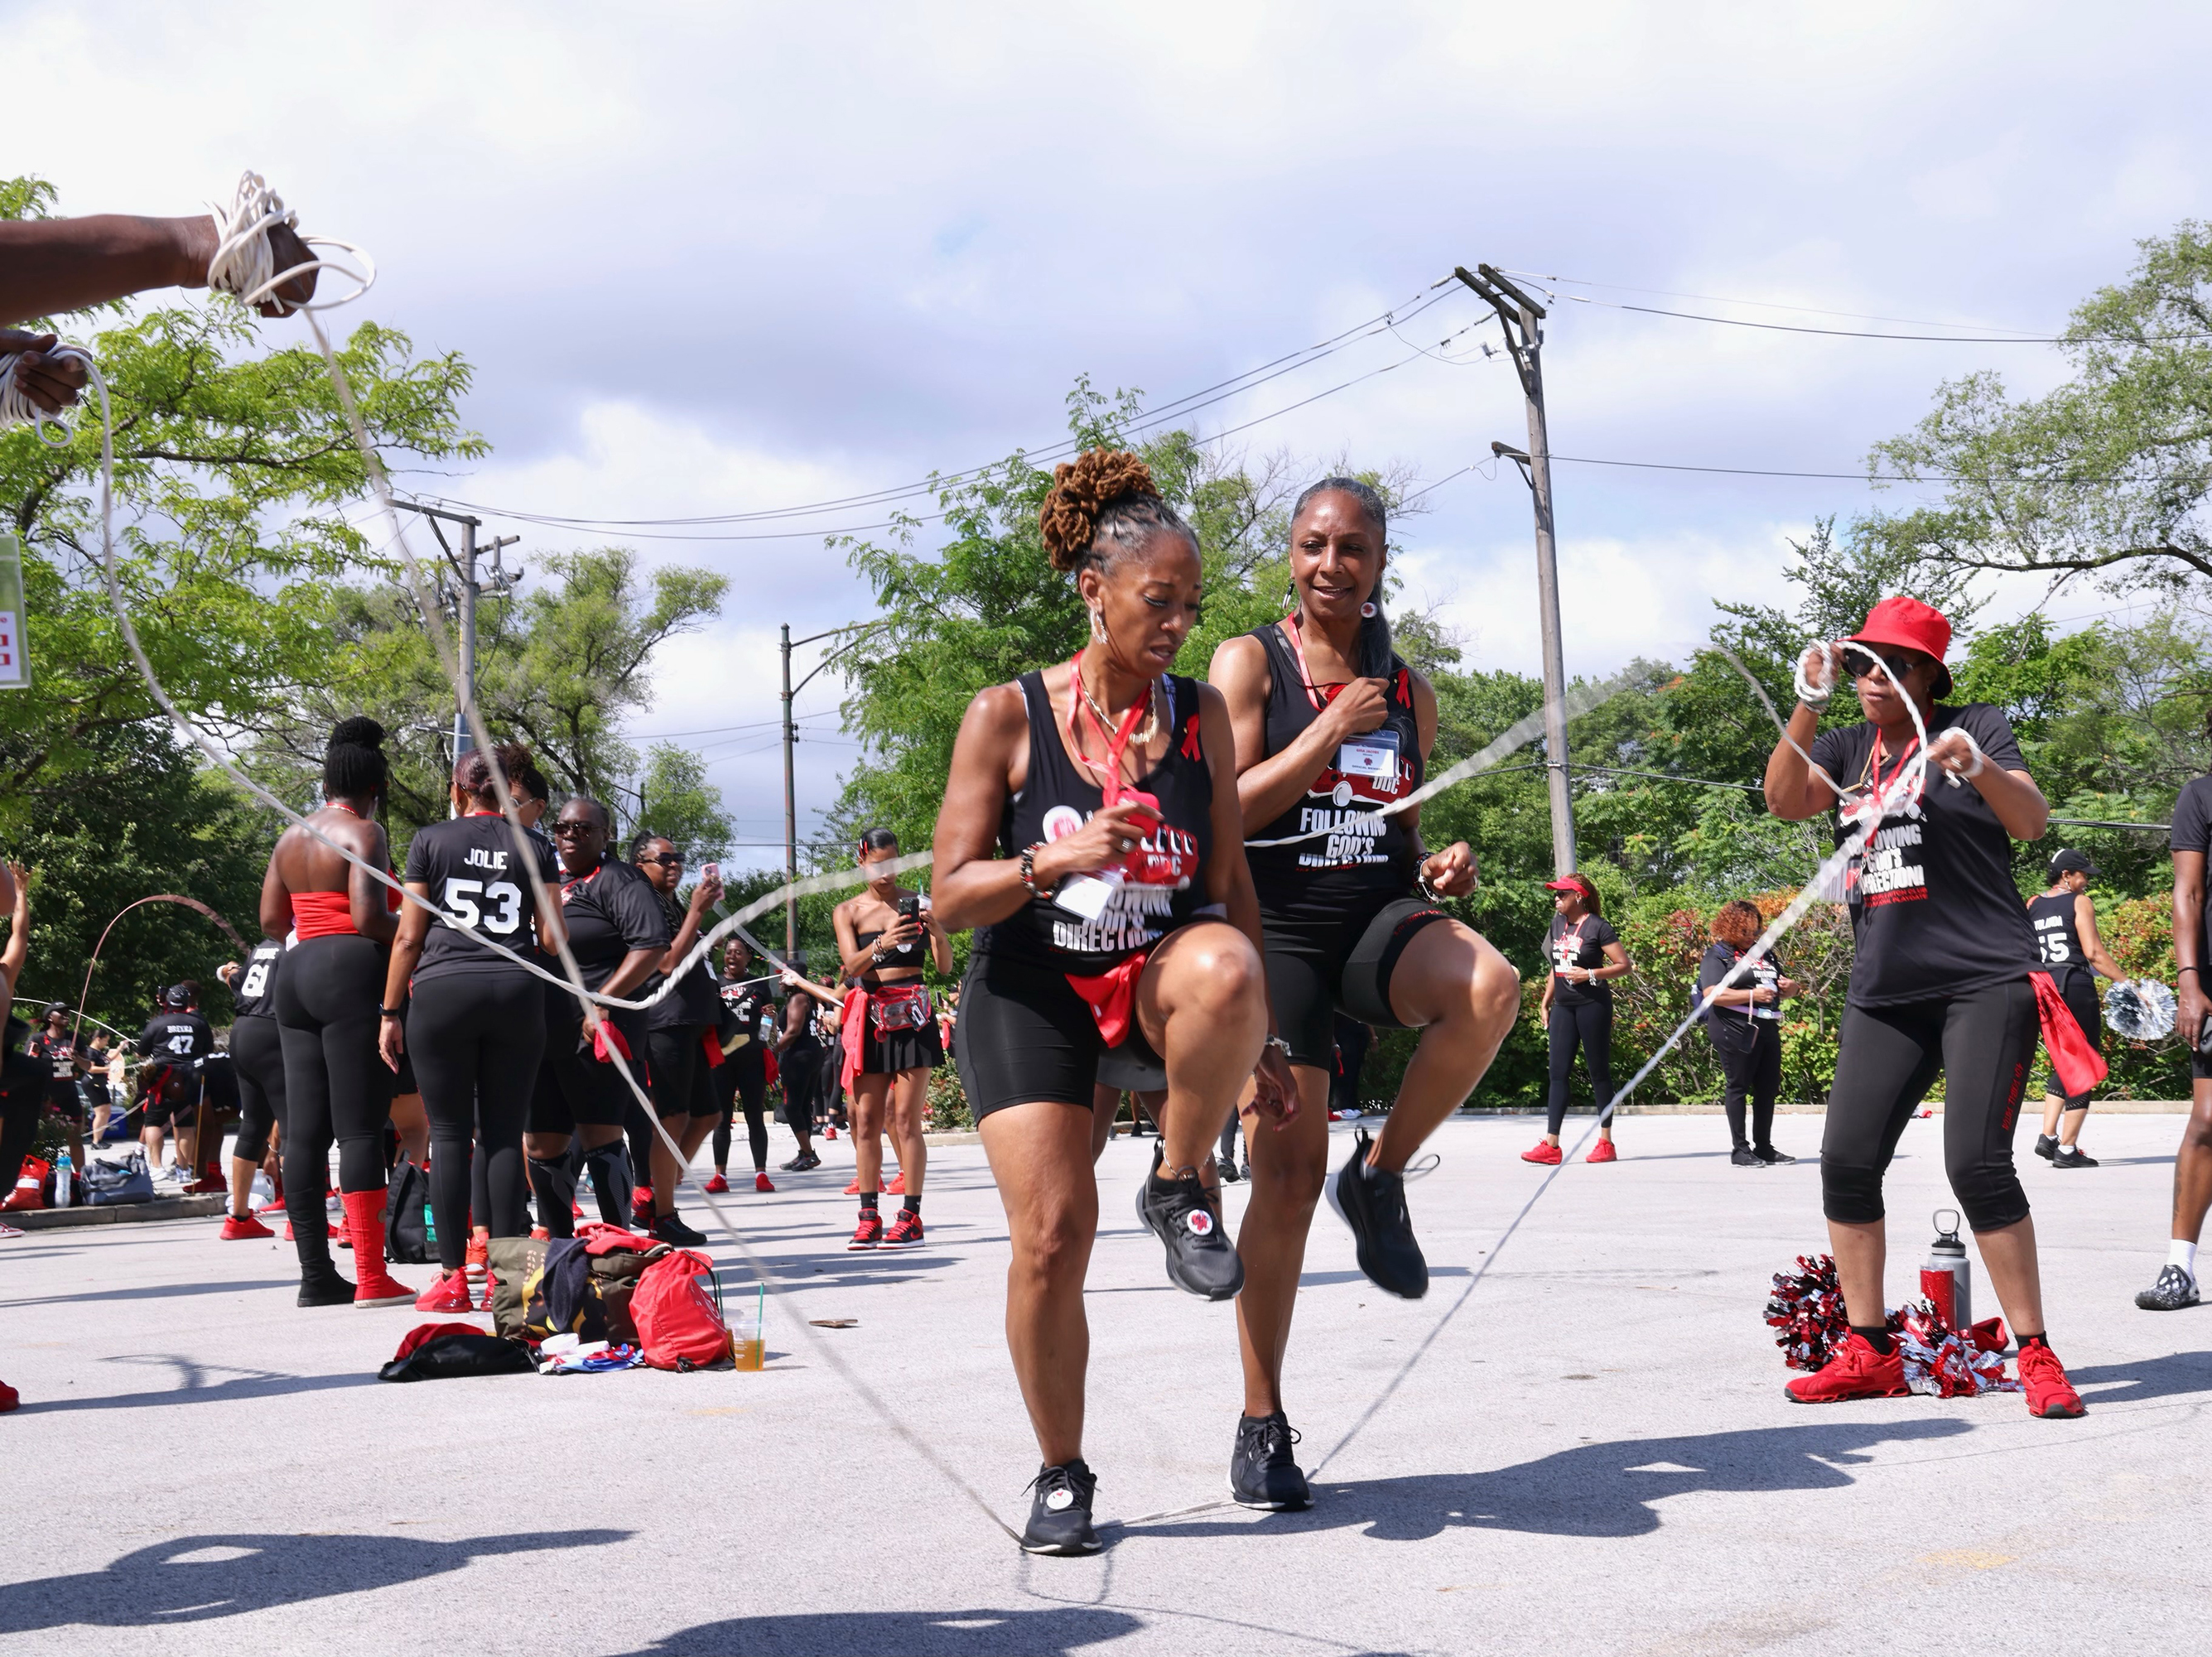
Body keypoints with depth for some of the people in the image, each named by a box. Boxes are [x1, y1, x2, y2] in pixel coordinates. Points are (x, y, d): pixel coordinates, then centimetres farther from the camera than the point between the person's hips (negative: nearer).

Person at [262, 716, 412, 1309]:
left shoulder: (291, 837, 18)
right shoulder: (365, 832, -6)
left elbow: (271, 921, 17)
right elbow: (369, 918, -17)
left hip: (296, 974, 8)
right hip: (352, 973, -8)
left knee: (304, 1130, 7)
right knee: (360, 1128, -8)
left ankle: (316, 1275, 10)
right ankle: (371, 1277, -8)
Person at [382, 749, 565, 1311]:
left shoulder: (430, 841, 7)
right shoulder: (533, 849, 10)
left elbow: (409, 935, 3)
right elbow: (552, 938, 5)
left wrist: (390, 1012, 8)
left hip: (443, 991, -1)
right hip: (516, 992, 1)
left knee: (449, 1132, 1)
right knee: (505, 1132, 3)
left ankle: (453, 1276, 0)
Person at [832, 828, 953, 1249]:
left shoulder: (918, 903, 4)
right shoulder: (847, 911, 8)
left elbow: (945, 966, -1)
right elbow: (851, 965, -8)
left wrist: (937, 931, -21)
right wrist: (882, 945, -27)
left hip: (911, 1014, -2)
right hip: (869, 1017, 2)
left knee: (906, 1118, -6)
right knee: (867, 1119, 1)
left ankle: (911, 1217, -5)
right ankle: (869, 1217, 5)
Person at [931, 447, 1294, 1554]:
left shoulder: (1200, 713, 2)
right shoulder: (1007, 715, -6)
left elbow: (1229, 882, 7)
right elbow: (951, 899, -7)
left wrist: (1259, 1039, 4)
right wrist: (1051, 863, -26)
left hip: (1160, 970, 2)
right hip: (1030, 991, -1)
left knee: (1224, 968, -36)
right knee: (1051, 1236, -12)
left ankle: (1181, 1184, -10)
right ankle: (1061, 1476, 13)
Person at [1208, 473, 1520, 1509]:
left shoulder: (1407, 691, 14)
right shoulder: (1249, 662, 1)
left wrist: (1439, 868, 0)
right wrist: (1330, 731, -12)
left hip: (1380, 920, 3)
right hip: (1279, 929, -3)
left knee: (1490, 987, -32)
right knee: (1287, 1171, -6)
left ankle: (1380, 1179, -6)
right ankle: (1262, 1427, 9)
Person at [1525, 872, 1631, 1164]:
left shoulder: (1597, 926, -9)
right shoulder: (1557, 925, 12)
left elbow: (1624, 966, -9)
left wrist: (1590, 974, -19)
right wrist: (1545, 1001, 18)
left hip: (1593, 1006, -7)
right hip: (1563, 1006, 7)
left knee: (1599, 1072, 1)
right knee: (1558, 1073, 1)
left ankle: (1606, 1143, 9)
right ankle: (1551, 1145, -2)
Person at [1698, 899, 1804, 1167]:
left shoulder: (1765, 954, 21)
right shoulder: (1717, 955, -2)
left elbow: (1782, 985, 32)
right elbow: (1712, 994, -16)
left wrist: (1791, 987, 6)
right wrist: (1753, 995, -19)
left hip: (1767, 1028, 7)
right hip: (1735, 1030, -7)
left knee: (1768, 1088, 8)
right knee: (1739, 1087, -2)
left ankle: (1764, 1147, 17)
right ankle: (1739, 1149, 3)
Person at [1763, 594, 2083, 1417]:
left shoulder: (1973, 726, 3)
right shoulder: (1847, 748, 14)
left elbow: (2033, 820, -10)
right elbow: (1784, 800, -4)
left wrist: (1976, 766, -29)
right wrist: (1808, 704, -15)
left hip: (1985, 980, -5)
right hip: (1884, 991, 5)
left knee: (1976, 1162, -15)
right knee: (1847, 1160, -2)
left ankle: (2035, 1354, -3)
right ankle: (1869, 1353, 8)